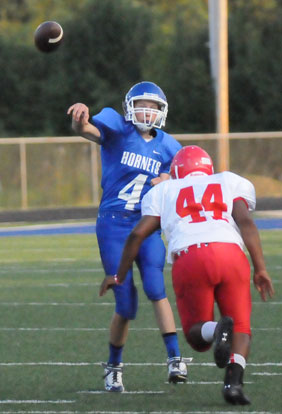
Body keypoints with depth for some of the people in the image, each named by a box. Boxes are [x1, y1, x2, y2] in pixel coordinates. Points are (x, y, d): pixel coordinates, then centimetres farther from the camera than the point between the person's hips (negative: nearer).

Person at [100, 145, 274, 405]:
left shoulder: (165, 192, 27)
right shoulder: (230, 184, 25)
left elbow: (137, 234, 20)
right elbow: (245, 222, 8)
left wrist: (120, 276, 31)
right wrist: (261, 269, 3)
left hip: (189, 261, 0)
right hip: (230, 254, 0)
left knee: (198, 337, 12)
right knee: (240, 329, 12)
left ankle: (218, 329, -24)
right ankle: (234, 380, -18)